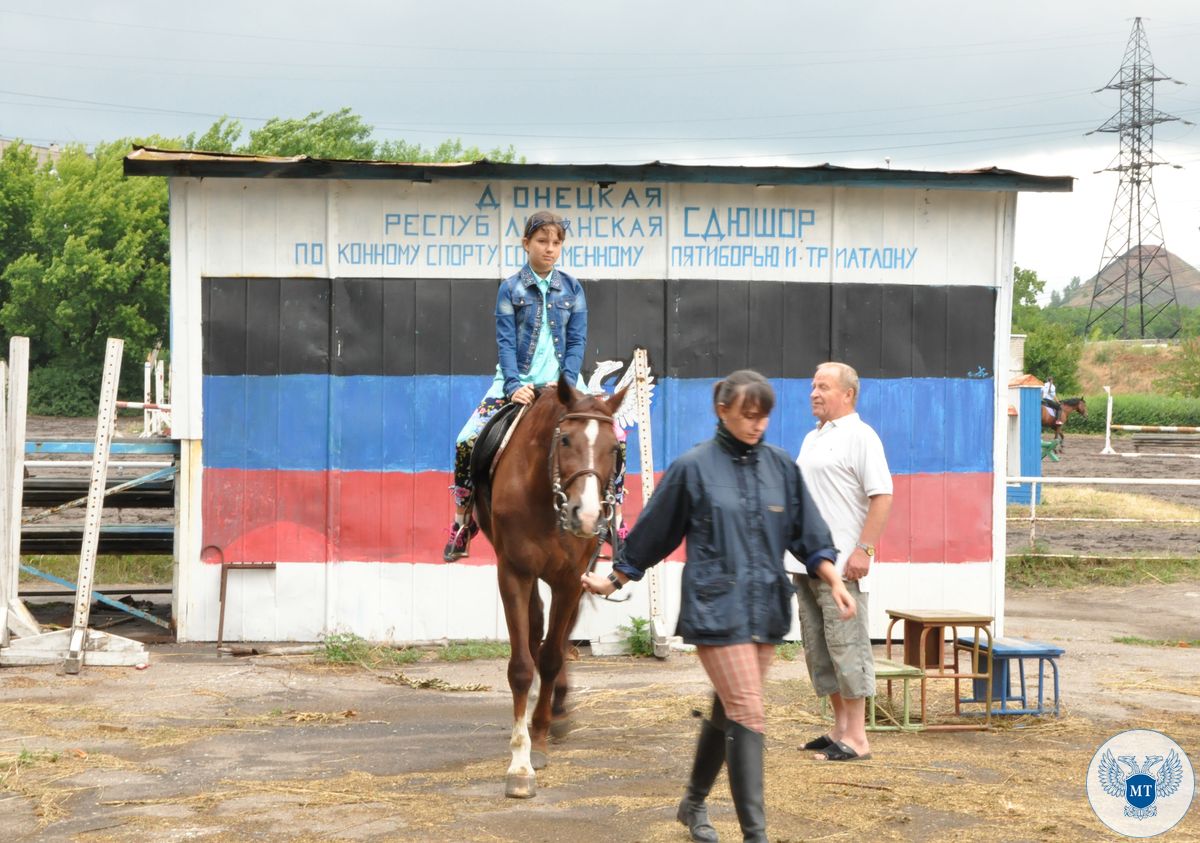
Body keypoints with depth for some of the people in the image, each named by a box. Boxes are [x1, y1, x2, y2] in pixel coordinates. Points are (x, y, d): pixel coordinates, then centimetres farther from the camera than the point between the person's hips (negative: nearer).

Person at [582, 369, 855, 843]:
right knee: (748, 715, -12)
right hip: (716, 609, -5)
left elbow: (808, 537, 8)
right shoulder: (693, 468, -5)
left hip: (766, 608, 5)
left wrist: (834, 582, -5)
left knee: (727, 712, 16)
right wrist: (613, 582, 11)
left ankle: (694, 803, 36)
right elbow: (651, 534, 5)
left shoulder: (781, 466, 5)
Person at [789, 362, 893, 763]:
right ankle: (840, 728, 19)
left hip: (841, 564, -9)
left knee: (846, 647, -8)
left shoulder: (860, 437, -8)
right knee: (818, 650, 11)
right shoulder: (812, 439, 19)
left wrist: (864, 549, -20)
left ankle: (856, 738, -5)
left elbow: (882, 496, -15)